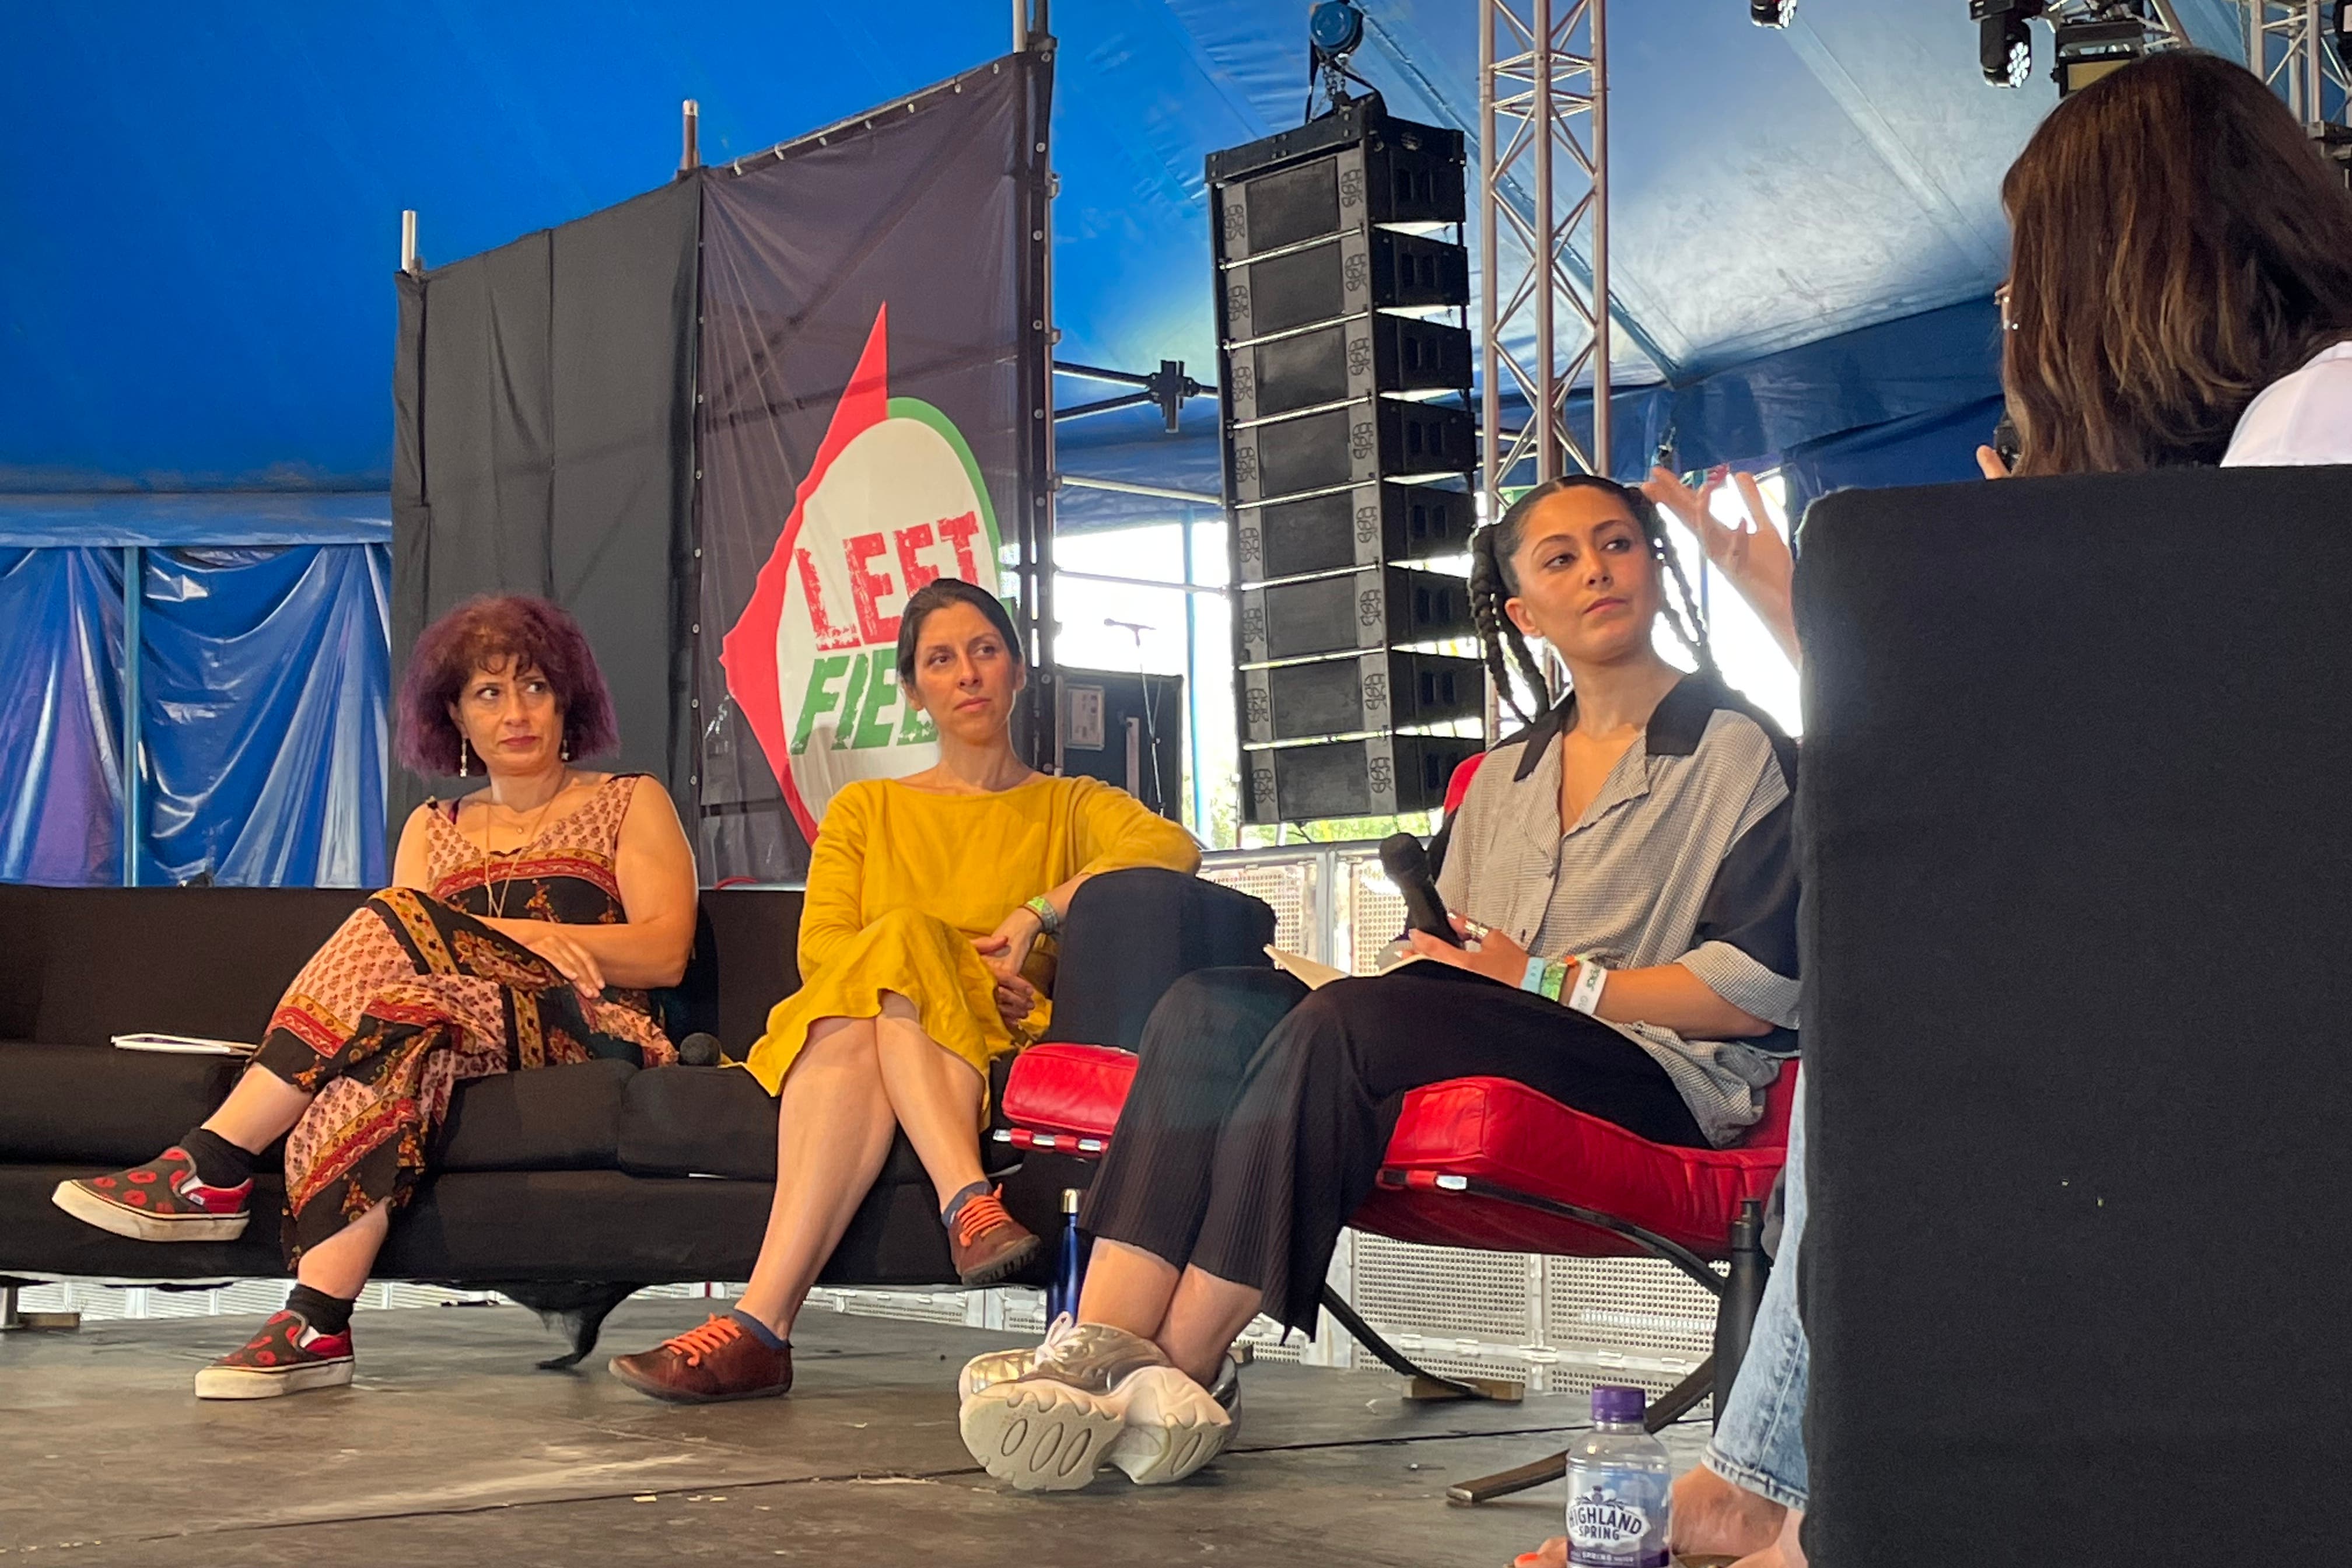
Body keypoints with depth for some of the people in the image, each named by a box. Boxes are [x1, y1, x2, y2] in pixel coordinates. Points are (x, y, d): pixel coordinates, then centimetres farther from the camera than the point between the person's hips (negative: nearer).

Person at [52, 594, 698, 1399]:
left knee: (398, 924, -28)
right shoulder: (433, 828, 26)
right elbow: (402, 963, 8)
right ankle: (317, 1325, -47)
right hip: (465, 1042, 3)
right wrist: (516, 942, -14)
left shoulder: (632, 804, 16)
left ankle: (214, 1167, -30)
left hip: (591, 1035, -3)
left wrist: (494, 934, -9)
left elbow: (666, 952, 0)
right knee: (386, 1031, -36)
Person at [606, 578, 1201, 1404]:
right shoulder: (865, 810, 27)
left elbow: (1176, 847, -3)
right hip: (858, 1027, 2)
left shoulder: (1069, 808, 22)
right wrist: (954, 975, -11)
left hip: (1002, 1056, -2)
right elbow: (819, 947, 8)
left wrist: (1037, 913, -15)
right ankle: (969, 1204, -52)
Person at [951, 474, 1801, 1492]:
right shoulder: (1508, 775, 26)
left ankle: (1176, 1366, -31)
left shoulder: (1739, 751, 5)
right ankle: (1104, 1341, -35)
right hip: (1489, 1051, 7)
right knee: (1210, 1007, -18)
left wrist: (1544, 979, -10)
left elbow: (1762, 989, -7)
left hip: (1659, 1080, -6)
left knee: (1346, 1021, -33)